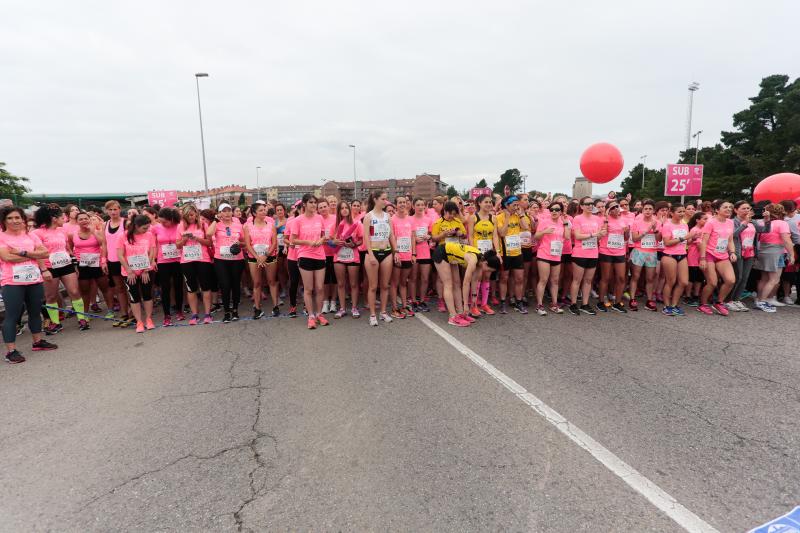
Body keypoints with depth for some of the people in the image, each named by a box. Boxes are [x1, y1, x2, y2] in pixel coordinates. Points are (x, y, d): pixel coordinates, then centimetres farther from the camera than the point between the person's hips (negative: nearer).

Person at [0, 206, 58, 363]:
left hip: (34, 280, 4)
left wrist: (22, 252, -12)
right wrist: (34, 254, -10)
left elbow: (45, 253, 1)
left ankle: (38, 341, 28)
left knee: (35, 312, 15)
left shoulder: (31, 235, 10)